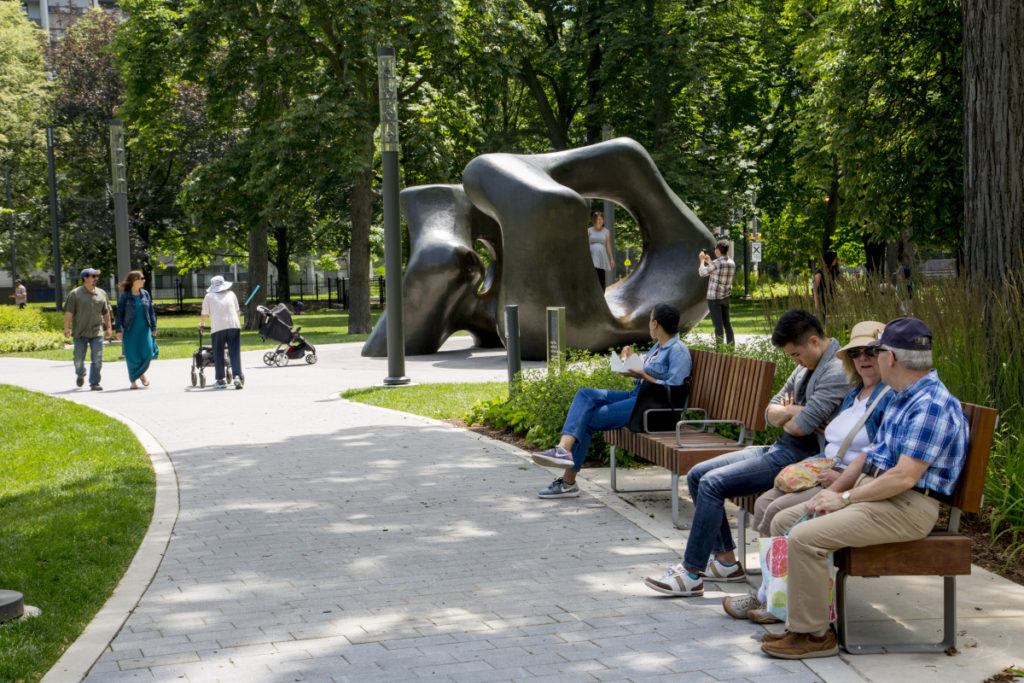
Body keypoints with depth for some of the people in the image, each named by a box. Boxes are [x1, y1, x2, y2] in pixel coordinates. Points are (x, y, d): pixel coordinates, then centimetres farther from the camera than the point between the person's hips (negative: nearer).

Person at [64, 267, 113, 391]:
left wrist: (108, 328, 15)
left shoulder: (101, 293, 11)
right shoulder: (75, 293, -1)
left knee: (97, 358, -6)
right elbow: (69, 312, -5)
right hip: (80, 332, -2)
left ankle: (94, 383, -1)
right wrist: (66, 327, -12)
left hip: (97, 331, 2)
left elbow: (106, 313, 17)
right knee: (79, 358, 6)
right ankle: (81, 375, 35)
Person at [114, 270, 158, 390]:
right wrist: (118, 330, -8)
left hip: (144, 329, 3)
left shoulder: (145, 294, 8)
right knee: (132, 356, -2)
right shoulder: (124, 296, -3)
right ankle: (133, 380, 14)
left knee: (148, 352, -9)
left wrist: (153, 328, 9)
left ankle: (142, 373, 17)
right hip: (130, 330, -3)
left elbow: (151, 312, 13)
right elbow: (119, 314, -2)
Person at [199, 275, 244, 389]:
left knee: (218, 355, 7)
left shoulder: (209, 296, 9)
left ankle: (220, 381, 11)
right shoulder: (231, 294, 17)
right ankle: (237, 376, -14)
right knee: (235, 353, 1)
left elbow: (204, 314, 7)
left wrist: (201, 323, 27)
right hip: (234, 325, 2)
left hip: (218, 327, -2)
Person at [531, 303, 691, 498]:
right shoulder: (658, 347, 22)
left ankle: (569, 482, -13)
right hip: (636, 396, 10)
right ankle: (564, 448, -24)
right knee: (585, 395, -11)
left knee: (587, 420, -14)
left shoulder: (678, 351, -9)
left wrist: (642, 375, -18)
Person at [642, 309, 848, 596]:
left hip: (800, 457, -11)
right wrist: (792, 413, -7)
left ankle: (691, 575, -15)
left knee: (712, 483, -21)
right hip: (778, 449, 11)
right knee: (697, 475, 6)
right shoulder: (806, 367, 16)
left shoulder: (837, 372, -16)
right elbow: (771, 412, 14)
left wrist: (787, 417, -1)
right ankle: (725, 560, 9)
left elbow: (801, 426, -23)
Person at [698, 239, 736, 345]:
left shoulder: (717, 263, -19)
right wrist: (709, 262, 26)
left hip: (714, 298, -7)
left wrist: (702, 260, 6)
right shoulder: (732, 263, 4)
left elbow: (702, 273, -8)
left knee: (718, 324, -3)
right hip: (726, 297, 7)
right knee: (727, 323, 16)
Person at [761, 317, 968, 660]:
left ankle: (812, 634, -13)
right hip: (871, 493, 11)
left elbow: (904, 477, -24)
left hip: (905, 507, -11)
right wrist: (830, 492, 7)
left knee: (805, 538, -25)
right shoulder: (902, 399, 16)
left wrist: (844, 498, -15)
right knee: (783, 522, 7)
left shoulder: (932, 406, -19)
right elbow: (869, 454, 21)